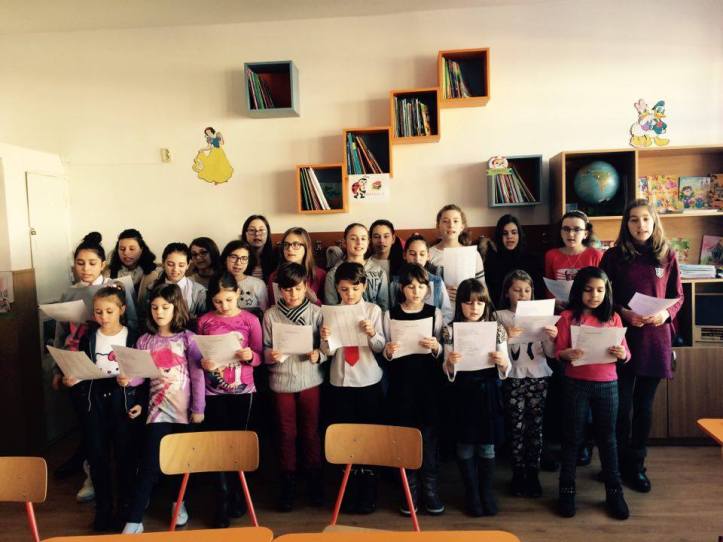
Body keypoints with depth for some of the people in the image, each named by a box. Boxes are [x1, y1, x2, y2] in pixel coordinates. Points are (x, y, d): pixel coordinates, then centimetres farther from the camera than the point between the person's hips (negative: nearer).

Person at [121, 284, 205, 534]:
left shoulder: (187, 338, -4)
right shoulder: (144, 341, 3)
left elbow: (197, 375, -5)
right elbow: (140, 375, 3)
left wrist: (198, 408, -8)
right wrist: (126, 379, -20)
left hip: (184, 409, -1)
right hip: (158, 410, 1)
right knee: (150, 464, -3)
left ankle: (179, 501, 38)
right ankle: (134, 520, 5)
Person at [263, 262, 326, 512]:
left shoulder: (316, 312, -4)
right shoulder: (271, 315, -3)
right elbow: (265, 349, 1)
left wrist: (318, 355, -22)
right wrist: (270, 356, -20)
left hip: (310, 380, 0)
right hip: (281, 382, 0)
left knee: (311, 432, 12)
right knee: (286, 434, 12)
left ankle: (314, 481, 29)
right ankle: (288, 484, 27)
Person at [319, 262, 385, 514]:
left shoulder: (373, 310, -2)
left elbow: (380, 347, -2)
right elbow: (329, 352, 0)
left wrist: (372, 334, -21)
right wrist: (325, 339, -20)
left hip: (369, 382, -1)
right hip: (340, 382, 1)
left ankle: (368, 493, 21)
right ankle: (349, 491, 23)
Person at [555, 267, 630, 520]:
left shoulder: (613, 318, 3)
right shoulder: (568, 317, -4)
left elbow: (626, 354, 3)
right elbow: (557, 351, -6)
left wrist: (621, 354, -19)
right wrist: (567, 354, -27)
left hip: (607, 384, 2)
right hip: (576, 384, -2)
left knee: (607, 438, 12)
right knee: (572, 438, 8)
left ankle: (614, 492, 24)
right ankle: (567, 490, 20)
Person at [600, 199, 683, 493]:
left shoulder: (667, 256, 4)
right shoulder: (613, 256, -2)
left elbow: (677, 296, 9)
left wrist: (666, 313, -10)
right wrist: (624, 313, -15)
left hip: (655, 339, 2)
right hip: (622, 337, -2)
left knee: (644, 404, 11)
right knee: (621, 404, 3)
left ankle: (637, 464, 26)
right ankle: (619, 463, 21)